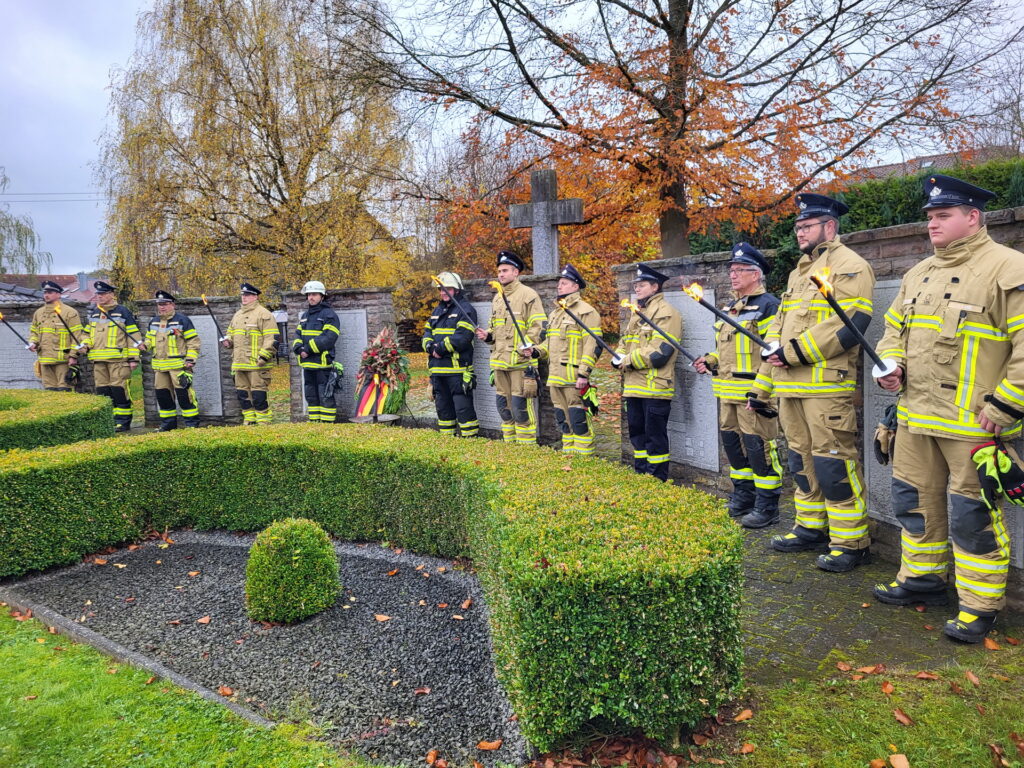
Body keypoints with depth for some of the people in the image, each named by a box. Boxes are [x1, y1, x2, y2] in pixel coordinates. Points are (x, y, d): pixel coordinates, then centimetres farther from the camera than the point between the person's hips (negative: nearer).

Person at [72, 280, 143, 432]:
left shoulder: (123, 312, 0)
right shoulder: (93, 313, 18)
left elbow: (134, 335, -2)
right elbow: (88, 334, 27)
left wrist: (133, 358, -7)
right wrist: (85, 345, 4)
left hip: (118, 359, -6)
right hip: (98, 360, 6)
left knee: (119, 390, -7)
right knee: (102, 391, 8)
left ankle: (123, 421, -1)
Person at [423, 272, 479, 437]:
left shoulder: (465, 309, -5)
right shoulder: (437, 310, 21)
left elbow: (463, 337, -17)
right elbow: (427, 333, 15)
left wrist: (440, 348, -14)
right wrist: (430, 347, -7)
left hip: (458, 369, -8)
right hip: (437, 369, 8)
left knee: (463, 408, -7)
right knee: (443, 408, 15)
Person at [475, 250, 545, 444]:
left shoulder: (528, 295, -5)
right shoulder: (497, 298, 19)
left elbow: (538, 327, -10)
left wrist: (524, 348, -19)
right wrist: (487, 335, 7)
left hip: (520, 362, -8)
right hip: (499, 362, 8)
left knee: (521, 406, -9)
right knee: (504, 406, 13)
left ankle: (526, 445, 0)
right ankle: (509, 444, 23)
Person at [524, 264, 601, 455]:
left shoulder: (586, 312, -7)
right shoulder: (555, 313, 21)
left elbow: (592, 346, -13)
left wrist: (583, 374, -19)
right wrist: (536, 351, 7)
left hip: (575, 379, -9)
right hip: (555, 377, 9)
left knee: (579, 420, -7)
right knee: (563, 420, 14)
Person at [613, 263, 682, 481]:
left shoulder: (666, 313, -11)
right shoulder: (637, 312, 19)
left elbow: (660, 352, -21)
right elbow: (625, 341, 22)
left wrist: (629, 360, -13)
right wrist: (619, 357, -1)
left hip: (655, 387, -9)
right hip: (634, 386, 9)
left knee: (655, 435, -2)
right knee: (636, 431, 15)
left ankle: (657, 479, 7)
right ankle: (641, 473, 27)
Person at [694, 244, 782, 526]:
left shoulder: (768, 306, -9)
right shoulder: (729, 308, 18)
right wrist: (709, 360, 9)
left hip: (753, 392, -9)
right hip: (728, 391, 9)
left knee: (758, 447, -5)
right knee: (733, 443, 15)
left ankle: (767, 507, 6)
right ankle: (743, 498, 29)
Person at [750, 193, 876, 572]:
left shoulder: (849, 267, -5)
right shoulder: (798, 272, 21)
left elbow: (851, 325, -19)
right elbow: (779, 331, 21)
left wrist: (794, 351, -18)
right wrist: (761, 384, 14)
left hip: (827, 386, -9)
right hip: (790, 387, 9)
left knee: (833, 463, -6)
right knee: (802, 459, 15)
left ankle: (852, 543, 5)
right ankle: (811, 527, 28)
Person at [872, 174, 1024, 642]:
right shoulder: (919, 273, 14)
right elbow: (894, 326, 23)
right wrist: (890, 364, 3)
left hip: (973, 424, -8)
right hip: (915, 416, 8)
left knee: (972, 514, 1)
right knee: (915, 499, 17)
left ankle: (980, 605, 17)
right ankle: (922, 579, 35)